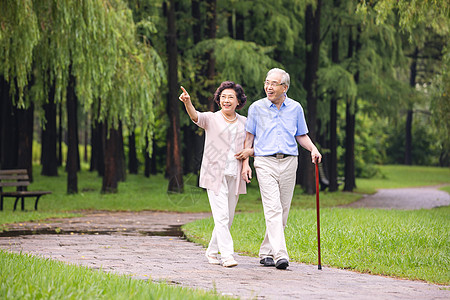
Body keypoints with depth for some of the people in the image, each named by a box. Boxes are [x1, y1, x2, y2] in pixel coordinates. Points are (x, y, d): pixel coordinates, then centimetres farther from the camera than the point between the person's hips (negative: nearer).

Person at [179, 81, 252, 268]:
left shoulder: (244, 123, 11)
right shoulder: (211, 119, 1)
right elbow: (195, 116, -21)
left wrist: (249, 152, -4)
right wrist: (188, 103, -42)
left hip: (235, 177, 4)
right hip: (215, 175, -4)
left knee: (228, 218, 9)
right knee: (221, 216, -13)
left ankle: (212, 252, 25)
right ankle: (227, 255, -14)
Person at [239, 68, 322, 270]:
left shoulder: (295, 108, 9)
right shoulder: (257, 108, 4)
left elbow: (301, 136, 16)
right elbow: (249, 137, 8)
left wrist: (313, 149, -3)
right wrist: (245, 163, 0)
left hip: (289, 162, 3)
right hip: (265, 162, -3)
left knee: (283, 211, 5)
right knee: (272, 209, -14)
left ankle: (266, 253, 17)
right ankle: (280, 255, -22)